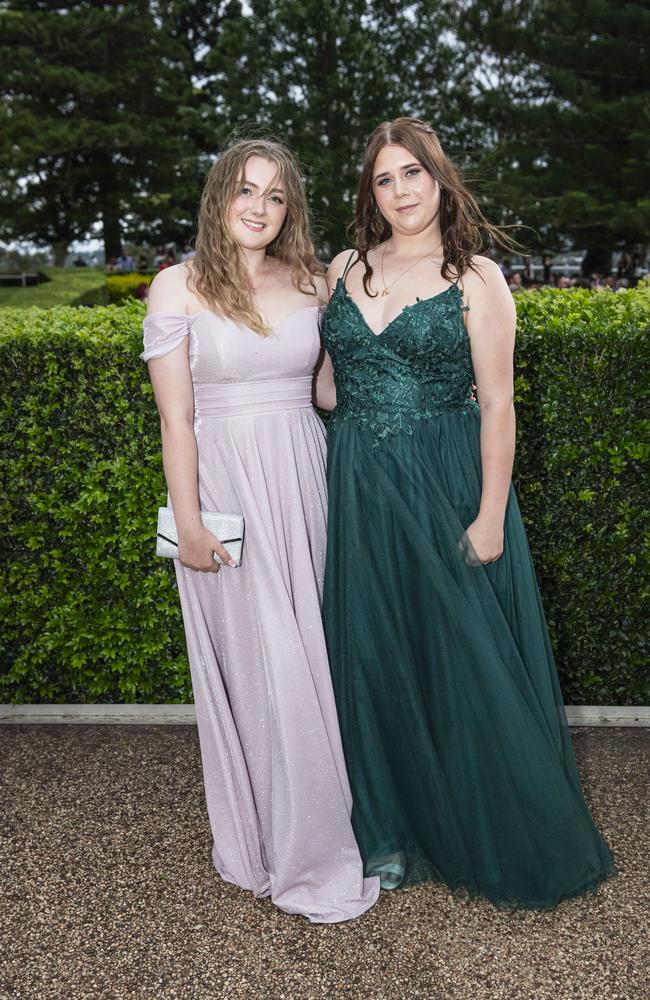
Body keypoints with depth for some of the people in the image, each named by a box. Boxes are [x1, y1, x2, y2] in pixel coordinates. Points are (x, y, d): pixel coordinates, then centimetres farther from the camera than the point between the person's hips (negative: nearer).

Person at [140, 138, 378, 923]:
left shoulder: (311, 281, 9)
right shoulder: (178, 287, -2)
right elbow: (176, 417, -6)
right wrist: (189, 524, -9)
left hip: (304, 481, 4)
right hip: (226, 483, -3)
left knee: (310, 656, 8)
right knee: (256, 661, 2)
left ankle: (312, 826, 29)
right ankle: (298, 856, 21)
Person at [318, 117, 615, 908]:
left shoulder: (475, 278, -3)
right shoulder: (345, 270, 10)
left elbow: (497, 405, -7)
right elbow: (323, 377, 13)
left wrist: (491, 516, -12)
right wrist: (332, 481, 6)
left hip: (446, 486, -3)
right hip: (358, 490, 4)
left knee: (462, 657, 5)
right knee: (375, 657, 10)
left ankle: (485, 838, 28)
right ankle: (392, 830, 29)